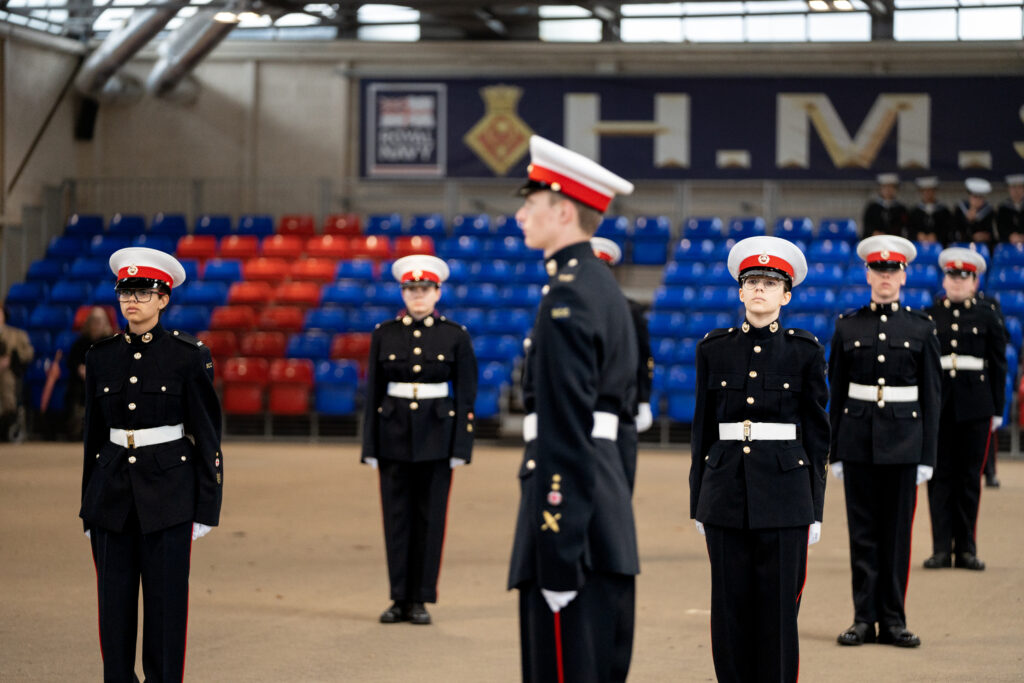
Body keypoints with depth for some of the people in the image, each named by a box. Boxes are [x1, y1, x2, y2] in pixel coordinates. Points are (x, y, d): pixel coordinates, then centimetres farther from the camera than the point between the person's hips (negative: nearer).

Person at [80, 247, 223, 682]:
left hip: (168, 493, -3)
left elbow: (207, 435, -2)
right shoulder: (101, 357, 6)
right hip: (113, 492, 3)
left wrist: (207, 510, -5)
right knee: (115, 602, 5)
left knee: (166, 602, 0)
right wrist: (89, 509, 11)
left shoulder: (189, 356, -4)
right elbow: (93, 434, 12)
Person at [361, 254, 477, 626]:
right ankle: (399, 598, 10)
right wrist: (370, 446, 1)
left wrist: (461, 446, -5)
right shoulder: (384, 334, 4)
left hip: (436, 434, -1)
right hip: (394, 432, 1)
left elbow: (466, 394, 1)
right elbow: (373, 390, 5)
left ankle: (421, 599, 8)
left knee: (430, 515, 2)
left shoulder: (455, 336, 0)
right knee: (396, 515, 3)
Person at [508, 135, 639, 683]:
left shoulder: (566, 298, -15)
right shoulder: (605, 288, 17)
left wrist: (557, 554, -21)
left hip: (574, 516, -10)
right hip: (608, 521, 10)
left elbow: (564, 434, -20)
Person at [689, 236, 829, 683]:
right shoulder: (714, 348, 7)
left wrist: (815, 511, 1)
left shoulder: (805, 351, 2)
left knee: (778, 604, 0)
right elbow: (703, 428, 10)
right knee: (731, 606, 4)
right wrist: (698, 503, 7)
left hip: (783, 494, -2)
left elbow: (817, 433, 4)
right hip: (727, 491, 2)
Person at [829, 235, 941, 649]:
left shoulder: (921, 328, 3)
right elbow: (836, 393, 7)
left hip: (903, 442, -1)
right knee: (863, 533, 3)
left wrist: (928, 455, -2)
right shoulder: (848, 327, 5)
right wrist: (835, 452, 3)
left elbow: (930, 397, 4)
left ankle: (893, 620, 9)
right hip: (858, 440, 1)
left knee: (898, 532, 3)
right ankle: (864, 618, 9)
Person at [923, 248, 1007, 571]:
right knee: (941, 474, 0)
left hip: (975, 406, 0)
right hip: (938, 405, 0)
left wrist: (997, 410, 2)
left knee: (970, 476, 3)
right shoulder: (927, 317, 6)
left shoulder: (987, 318, 6)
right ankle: (941, 547, 3)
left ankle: (966, 548, 9)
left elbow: (998, 366, 7)